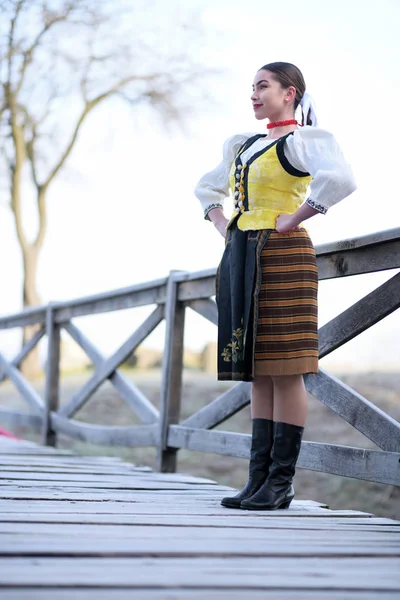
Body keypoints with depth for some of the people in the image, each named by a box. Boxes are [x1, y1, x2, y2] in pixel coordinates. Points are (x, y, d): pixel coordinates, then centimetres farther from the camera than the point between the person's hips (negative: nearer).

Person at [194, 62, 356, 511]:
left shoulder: (304, 139, -4)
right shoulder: (243, 146, 20)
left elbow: (339, 179, -25)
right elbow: (207, 188, 35)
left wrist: (295, 220, -18)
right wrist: (223, 225, 17)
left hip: (282, 256, -8)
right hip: (240, 257, 8)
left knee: (285, 370, -6)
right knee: (257, 373, 7)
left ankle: (281, 483, -4)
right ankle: (258, 478, 10)